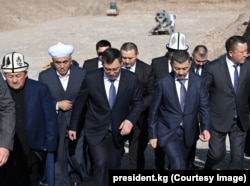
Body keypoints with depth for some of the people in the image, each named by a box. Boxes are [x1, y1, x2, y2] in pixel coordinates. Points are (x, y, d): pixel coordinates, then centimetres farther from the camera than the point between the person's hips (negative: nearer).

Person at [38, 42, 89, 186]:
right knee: (59, 161, 9)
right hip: (55, 126, 0)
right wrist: (58, 105, -14)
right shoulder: (44, 76, -3)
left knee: (78, 158, 6)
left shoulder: (82, 73, -3)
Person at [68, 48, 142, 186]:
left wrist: (131, 120, -15)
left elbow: (137, 103, 3)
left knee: (113, 167, 11)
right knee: (101, 164, -16)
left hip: (118, 131, 2)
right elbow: (79, 102, -1)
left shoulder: (131, 79, -10)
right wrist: (73, 126, 7)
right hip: (96, 131, -2)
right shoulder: (91, 78, -14)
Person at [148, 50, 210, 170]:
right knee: (178, 166, -18)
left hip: (188, 133, 3)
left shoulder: (199, 82, -3)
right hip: (168, 132, -3)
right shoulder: (162, 83, -9)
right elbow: (154, 110, -2)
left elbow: (204, 107, 1)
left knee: (176, 165, 17)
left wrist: (205, 128, -15)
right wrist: (152, 135, -1)